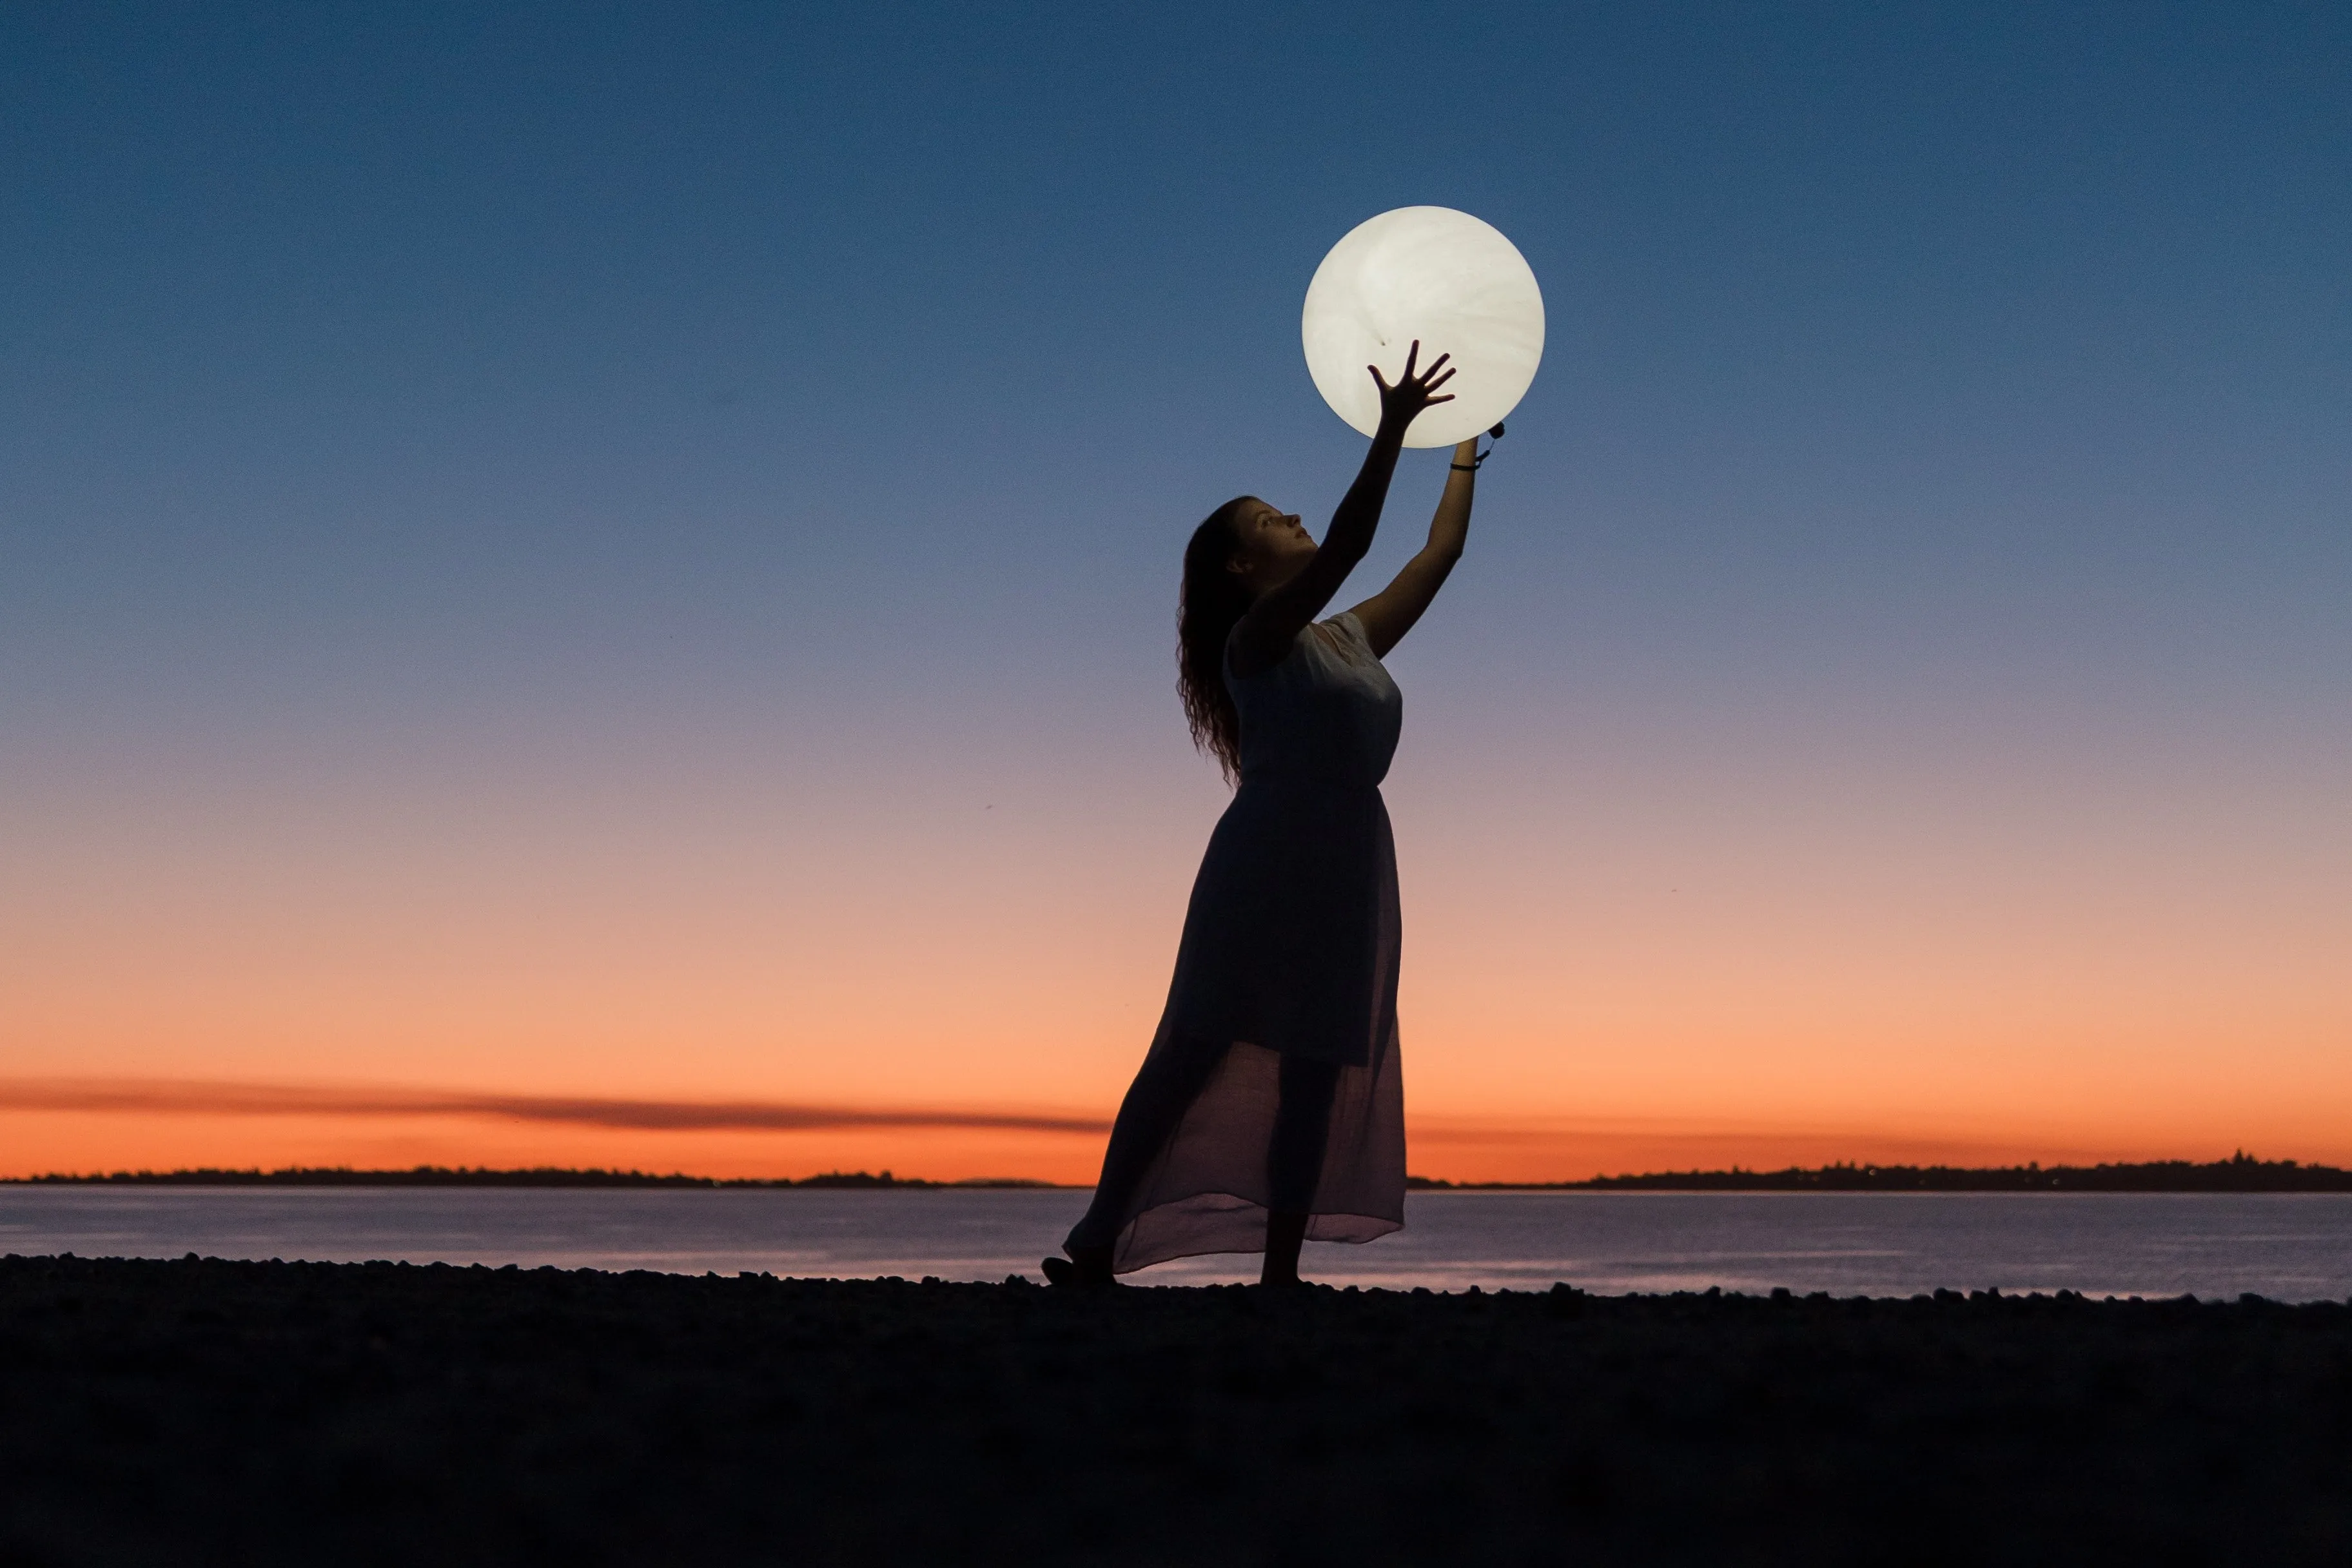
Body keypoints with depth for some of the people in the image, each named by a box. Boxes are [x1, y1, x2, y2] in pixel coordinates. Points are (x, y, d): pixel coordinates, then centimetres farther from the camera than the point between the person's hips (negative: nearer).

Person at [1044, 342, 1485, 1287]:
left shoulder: (1350, 640, 19)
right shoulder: (1256, 637, -3)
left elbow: (1439, 555, 26)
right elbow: (1344, 547, -19)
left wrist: (1465, 451, 32)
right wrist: (1390, 432, -23)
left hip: (1351, 865, 7)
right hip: (1268, 860, -7)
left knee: (1316, 1071, 3)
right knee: (1197, 1054, -7)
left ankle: (1280, 1272, 6)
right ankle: (1094, 1252, -2)